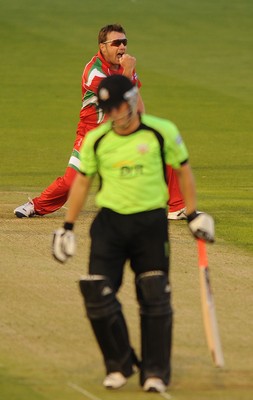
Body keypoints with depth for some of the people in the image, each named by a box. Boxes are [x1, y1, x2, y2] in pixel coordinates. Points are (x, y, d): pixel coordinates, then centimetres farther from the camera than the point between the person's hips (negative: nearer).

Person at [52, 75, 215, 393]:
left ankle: (155, 372, 7)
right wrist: (67, 226, 11)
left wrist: (193, 215, 7)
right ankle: (119, 365, 10)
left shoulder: (162, 132, -4)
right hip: (109, 223, 2)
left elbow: (183, 169, 8)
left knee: (155, 297, -4)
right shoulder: (96, 139, 1)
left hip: (151, 223, -2)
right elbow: (82, 181, 12)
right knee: (97, 294, -9)